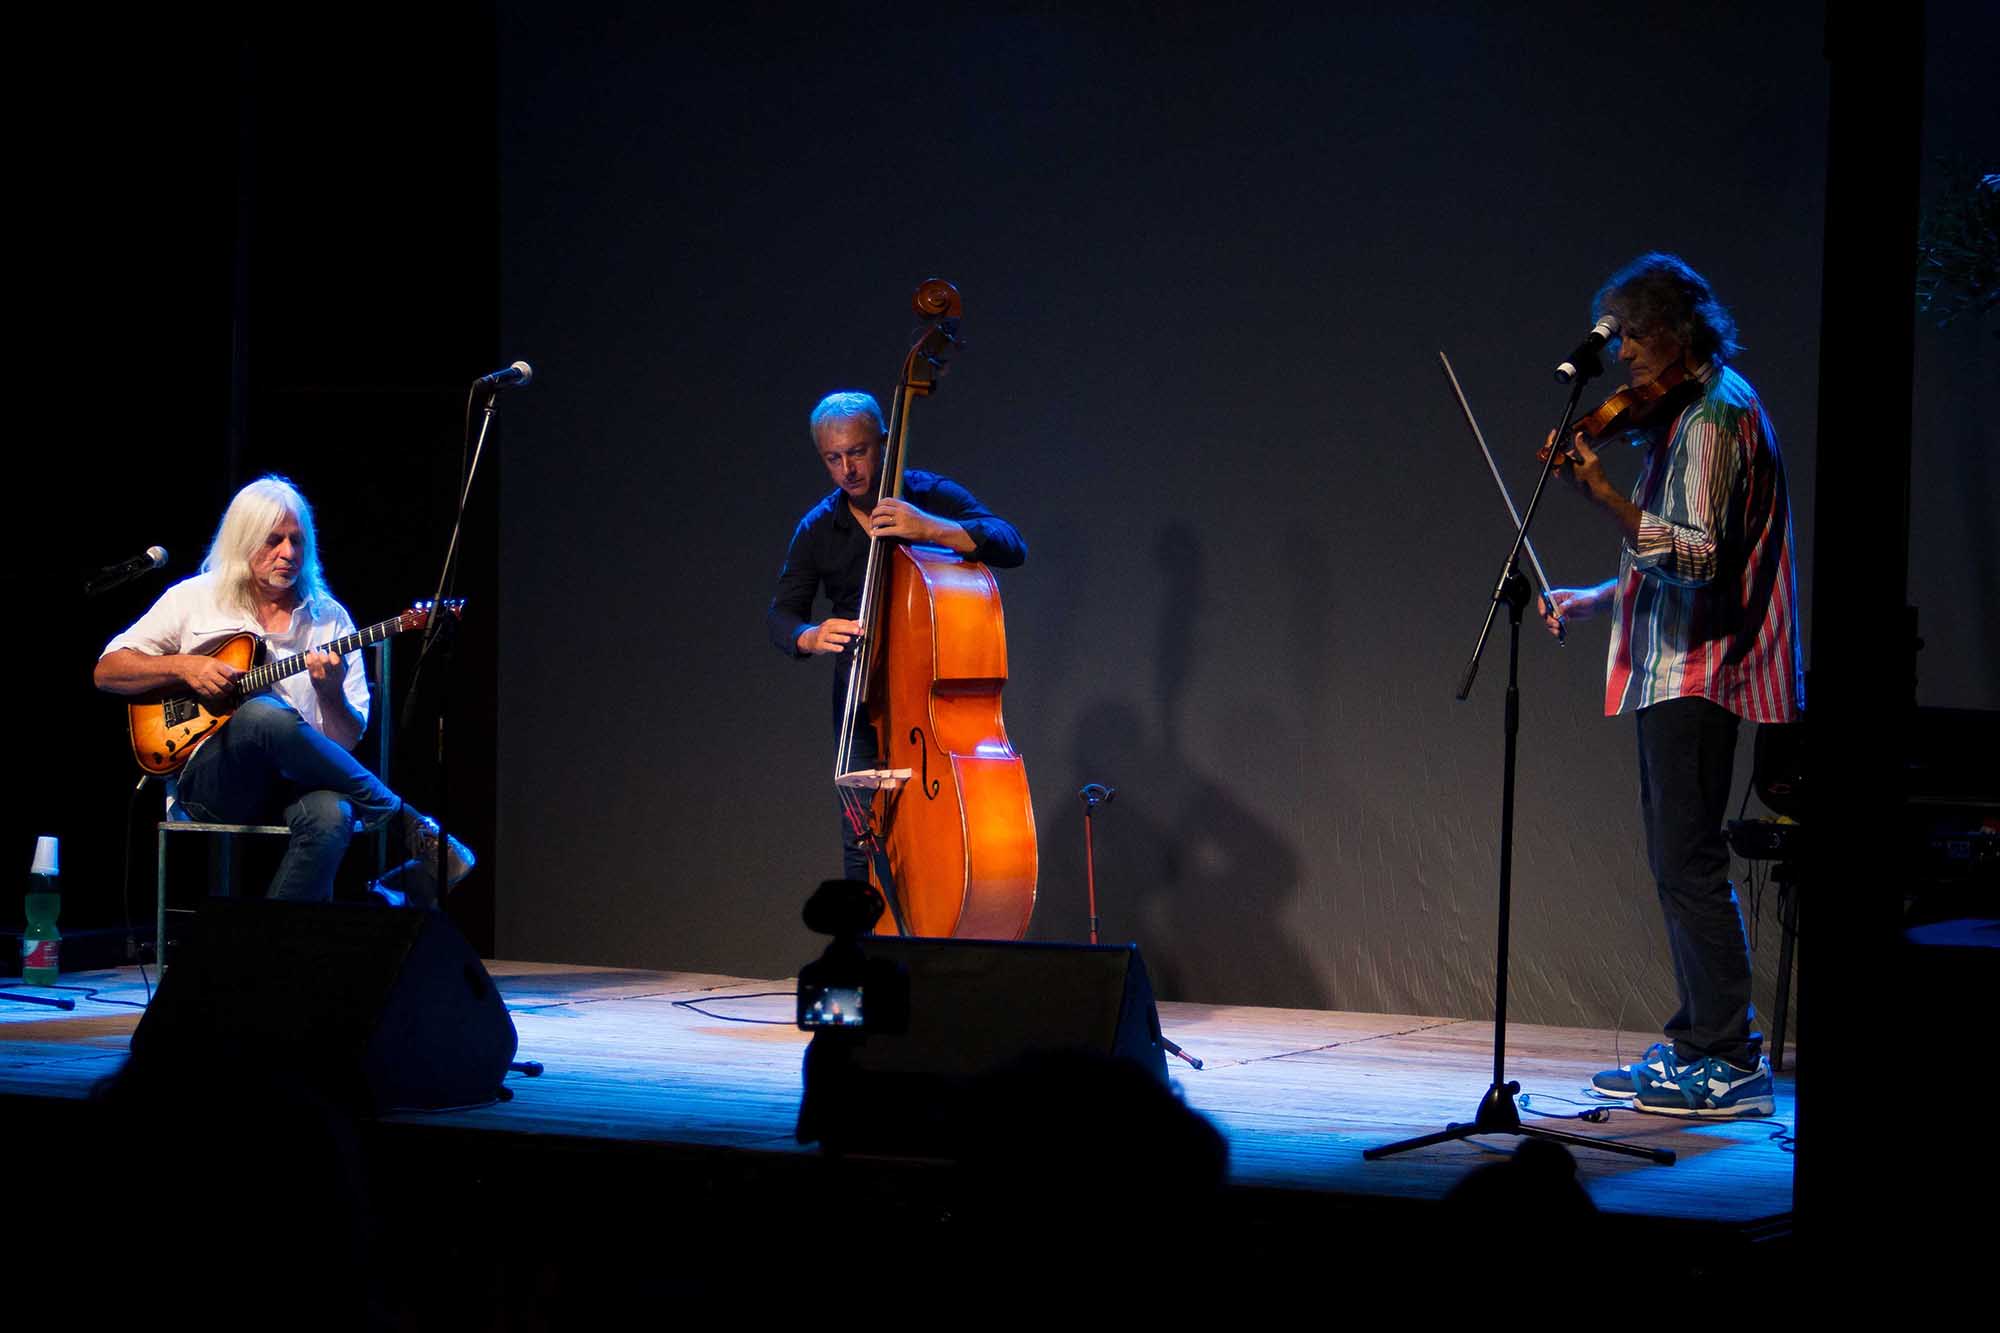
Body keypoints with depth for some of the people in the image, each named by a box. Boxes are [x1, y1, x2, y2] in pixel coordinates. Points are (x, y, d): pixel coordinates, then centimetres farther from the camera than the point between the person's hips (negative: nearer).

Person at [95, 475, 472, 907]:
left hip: (291, 782, 1)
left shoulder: (329, 619, 13)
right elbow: (106, 672, 10)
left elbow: (347, 741, 9)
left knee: (331, 814, -39)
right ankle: (406, 824, -24)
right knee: (263, 714, -37)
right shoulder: (194, 599, 12)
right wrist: (183, 666, -6)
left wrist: (330, 694, -14)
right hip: (211, 782, -1)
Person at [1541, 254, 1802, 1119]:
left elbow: (1699, 555, -24)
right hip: (1675, 670, 11)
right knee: (1677, 860, 13)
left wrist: (1606, 500, -31)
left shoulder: (1714, 415, -13)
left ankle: (1731, 1063, -11)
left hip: (1698, 668, -11)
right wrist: (1595, 599, 18)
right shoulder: (1683, 413, 18)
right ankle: (1697, 1045, 19)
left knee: (1688, 861, -12)